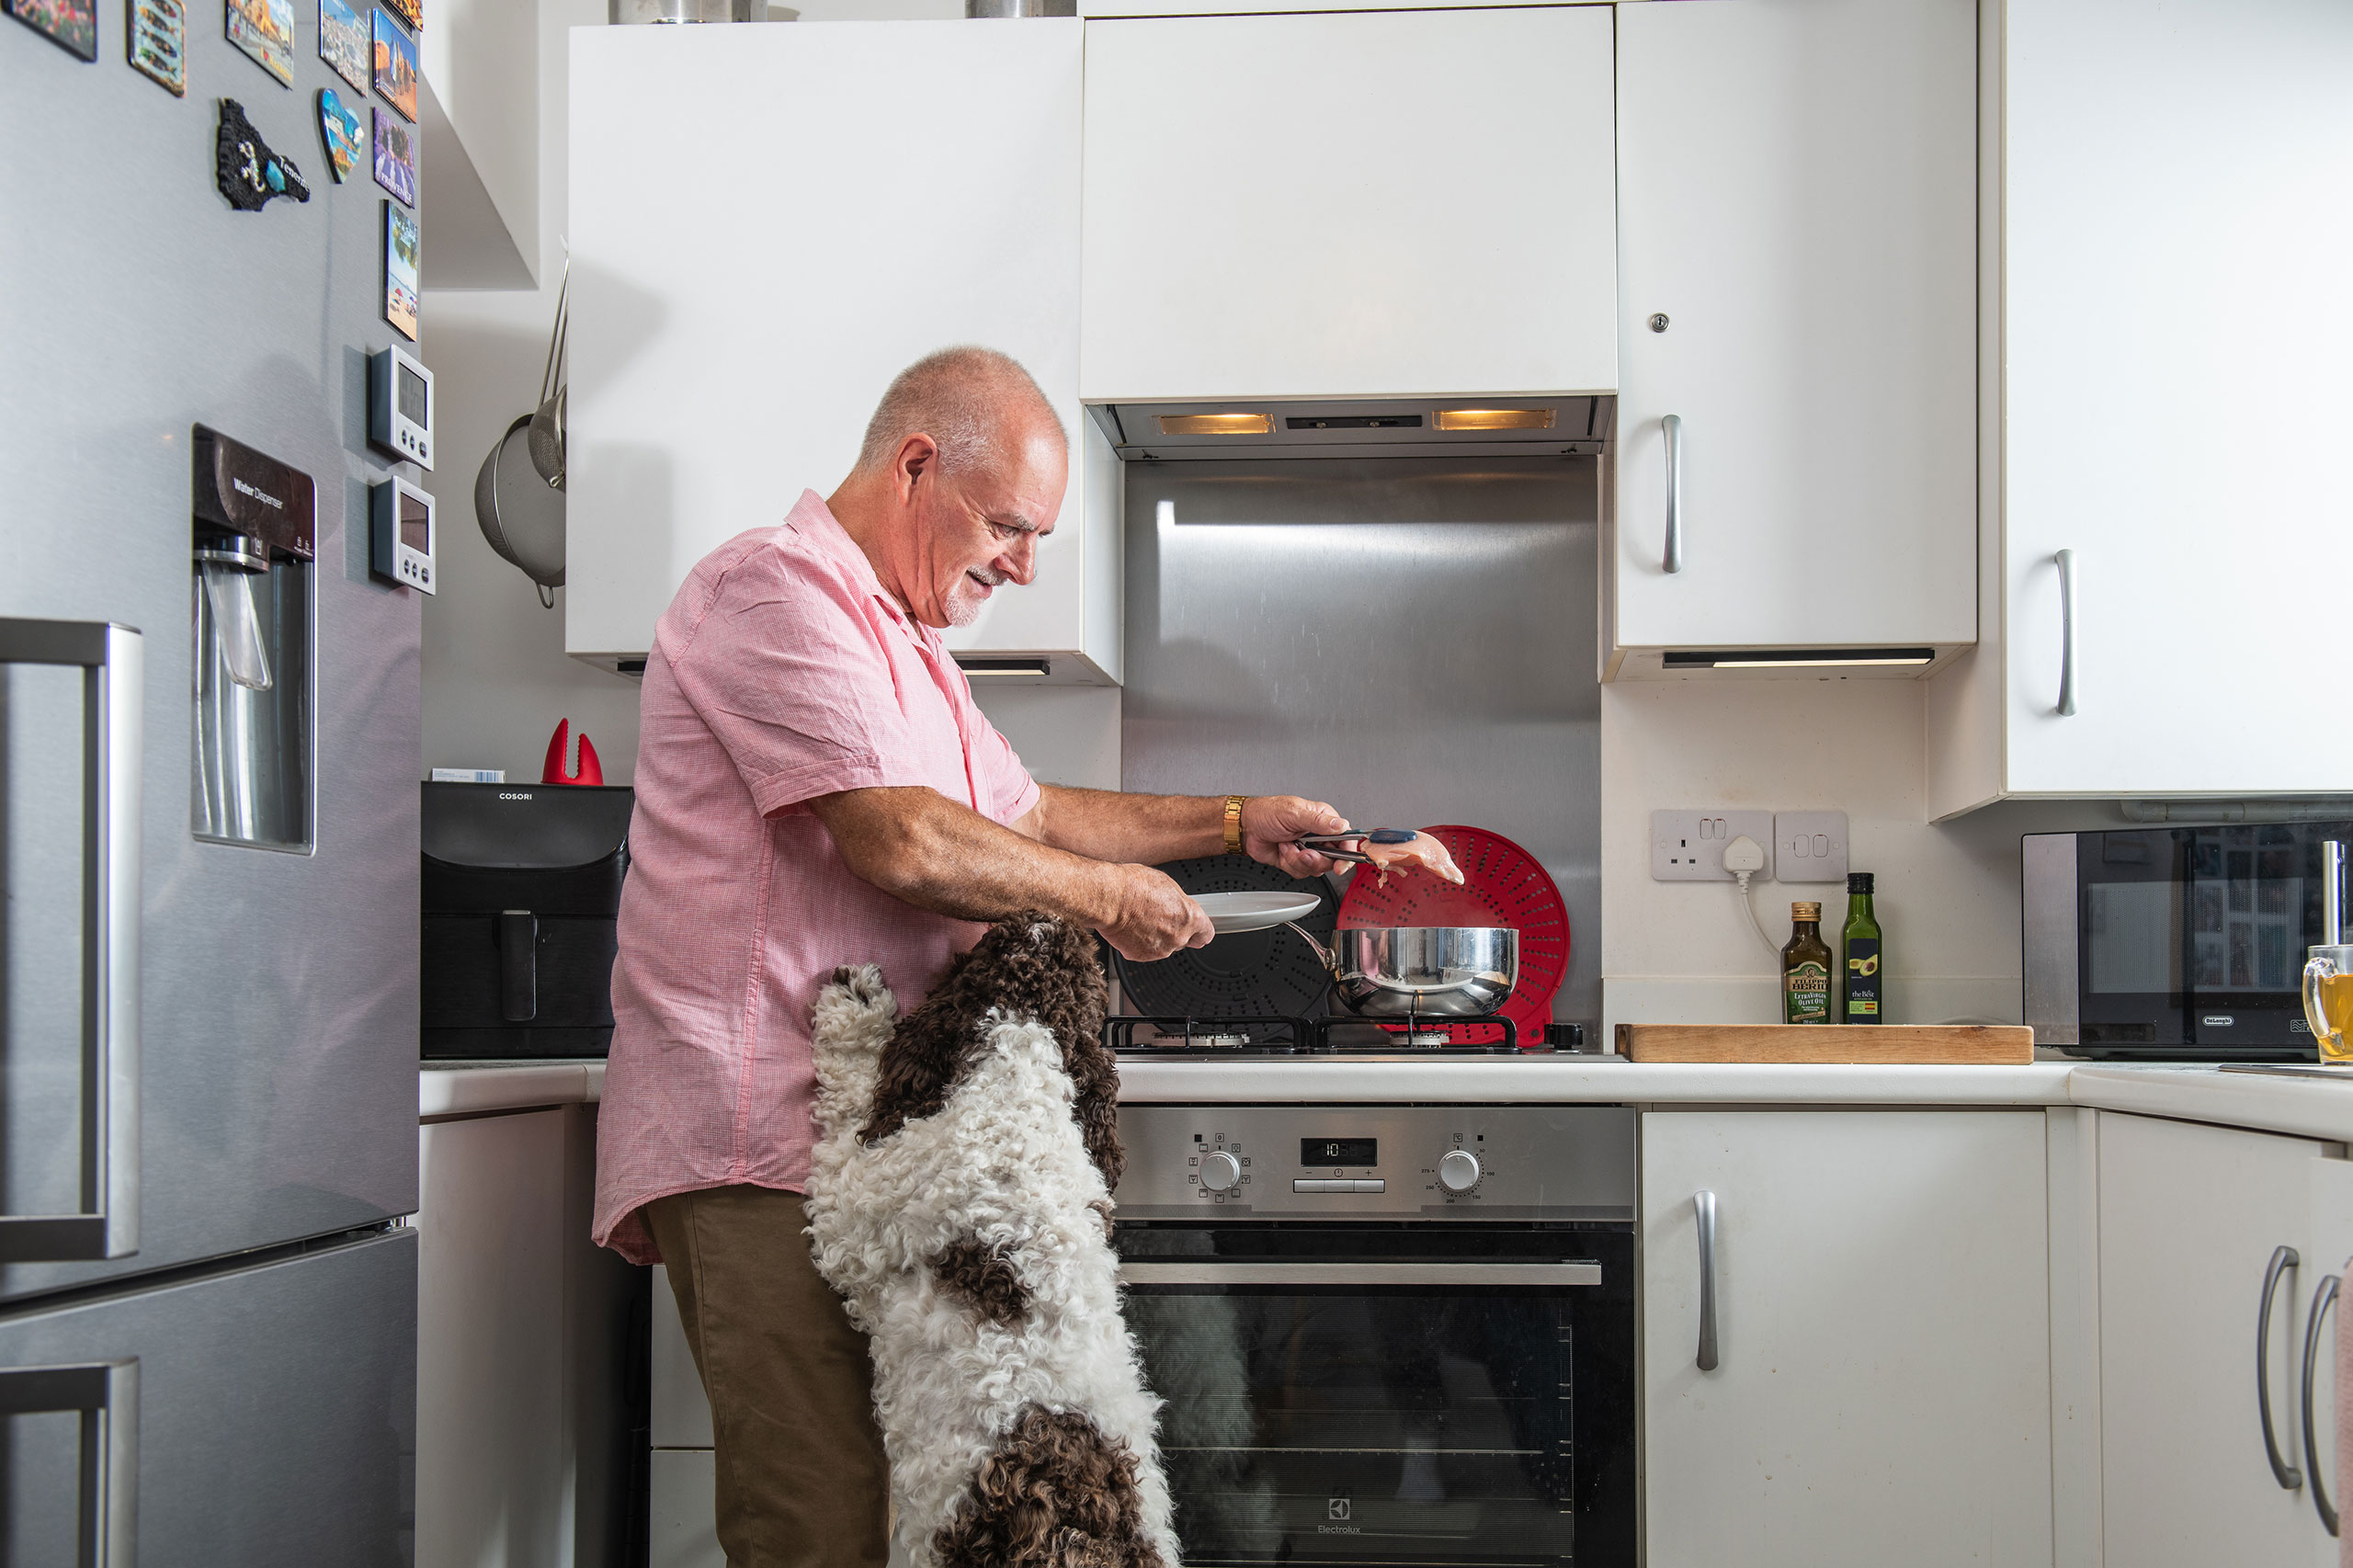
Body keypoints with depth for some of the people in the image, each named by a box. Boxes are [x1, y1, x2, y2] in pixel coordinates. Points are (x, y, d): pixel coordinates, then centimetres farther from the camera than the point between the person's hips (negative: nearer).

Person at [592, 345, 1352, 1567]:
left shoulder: (902, 640, 26)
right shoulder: (775, 588, -9)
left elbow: (1025, 817, 31)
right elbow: (901, 840, -18)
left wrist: (1233, 824, 23)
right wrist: (1108, 897, -5)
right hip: (760, 1139, -10)